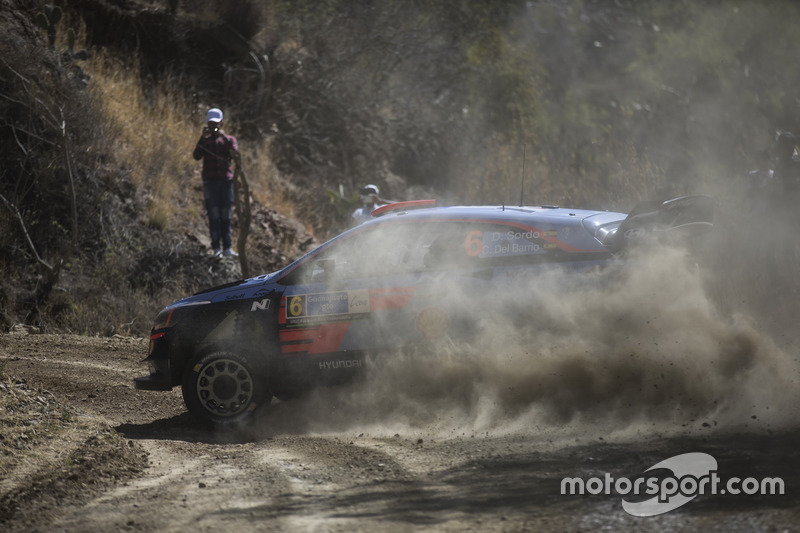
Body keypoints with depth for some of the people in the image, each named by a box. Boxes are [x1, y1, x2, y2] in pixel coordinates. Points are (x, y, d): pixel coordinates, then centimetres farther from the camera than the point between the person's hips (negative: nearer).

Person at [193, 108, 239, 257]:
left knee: (225, 216, 0)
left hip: (226, 180, 0)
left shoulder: (229, 139, 14)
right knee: (213, 215, -5)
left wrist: (224, 137, -14)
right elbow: (196, 156, -5)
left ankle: (227, 247, 0)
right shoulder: (205, 141, 14)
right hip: (210, 181, 0)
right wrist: (203, 137, -11)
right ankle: (216, 247, -7)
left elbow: (235, 152, -8)